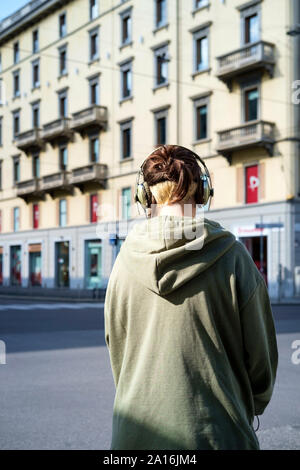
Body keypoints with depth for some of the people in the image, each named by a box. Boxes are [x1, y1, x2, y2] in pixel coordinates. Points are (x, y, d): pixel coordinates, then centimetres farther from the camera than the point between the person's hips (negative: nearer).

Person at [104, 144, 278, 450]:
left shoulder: (127, 259, -3)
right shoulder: (232, 257, -10)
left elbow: (115, 345, 7)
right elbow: (260, 350, -3)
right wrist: (252, 406, 16)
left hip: (137, 428, 3)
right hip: (216, 429, -3)